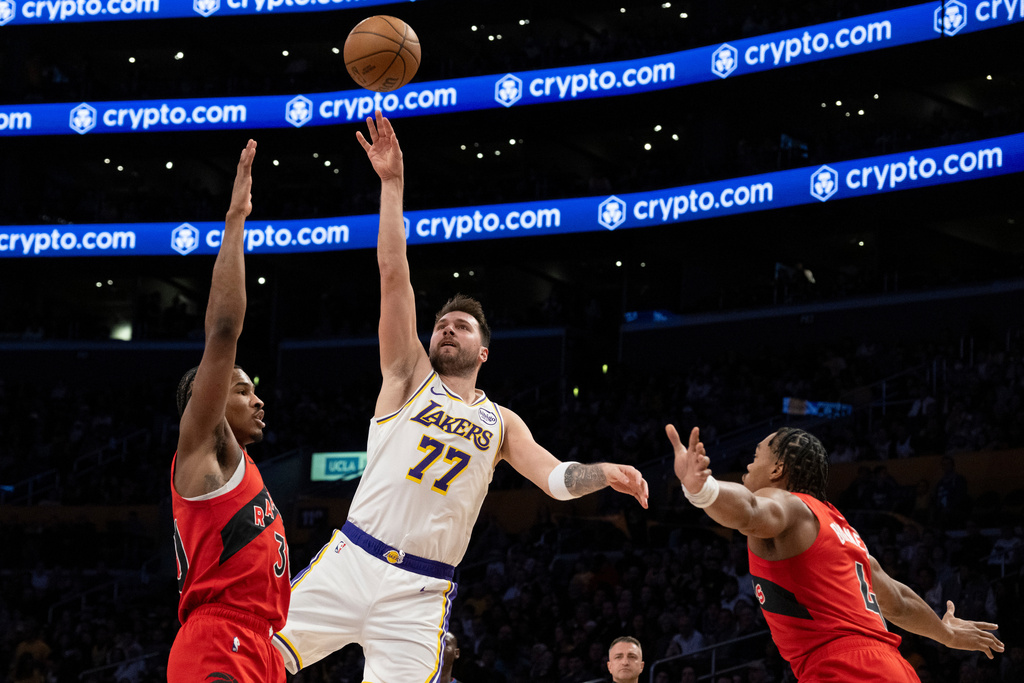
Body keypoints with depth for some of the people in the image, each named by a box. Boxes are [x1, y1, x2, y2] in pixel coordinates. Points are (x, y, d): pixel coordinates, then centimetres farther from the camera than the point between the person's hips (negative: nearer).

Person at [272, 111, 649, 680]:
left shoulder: (501, 423, 18)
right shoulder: (410, 376, 11)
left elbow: (555, 477, 5)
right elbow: (394, 271, 4)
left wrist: (603, 473, -16)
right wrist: (393, 183, -3)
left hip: (420, 592, 1)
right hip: (351, 563, -1)